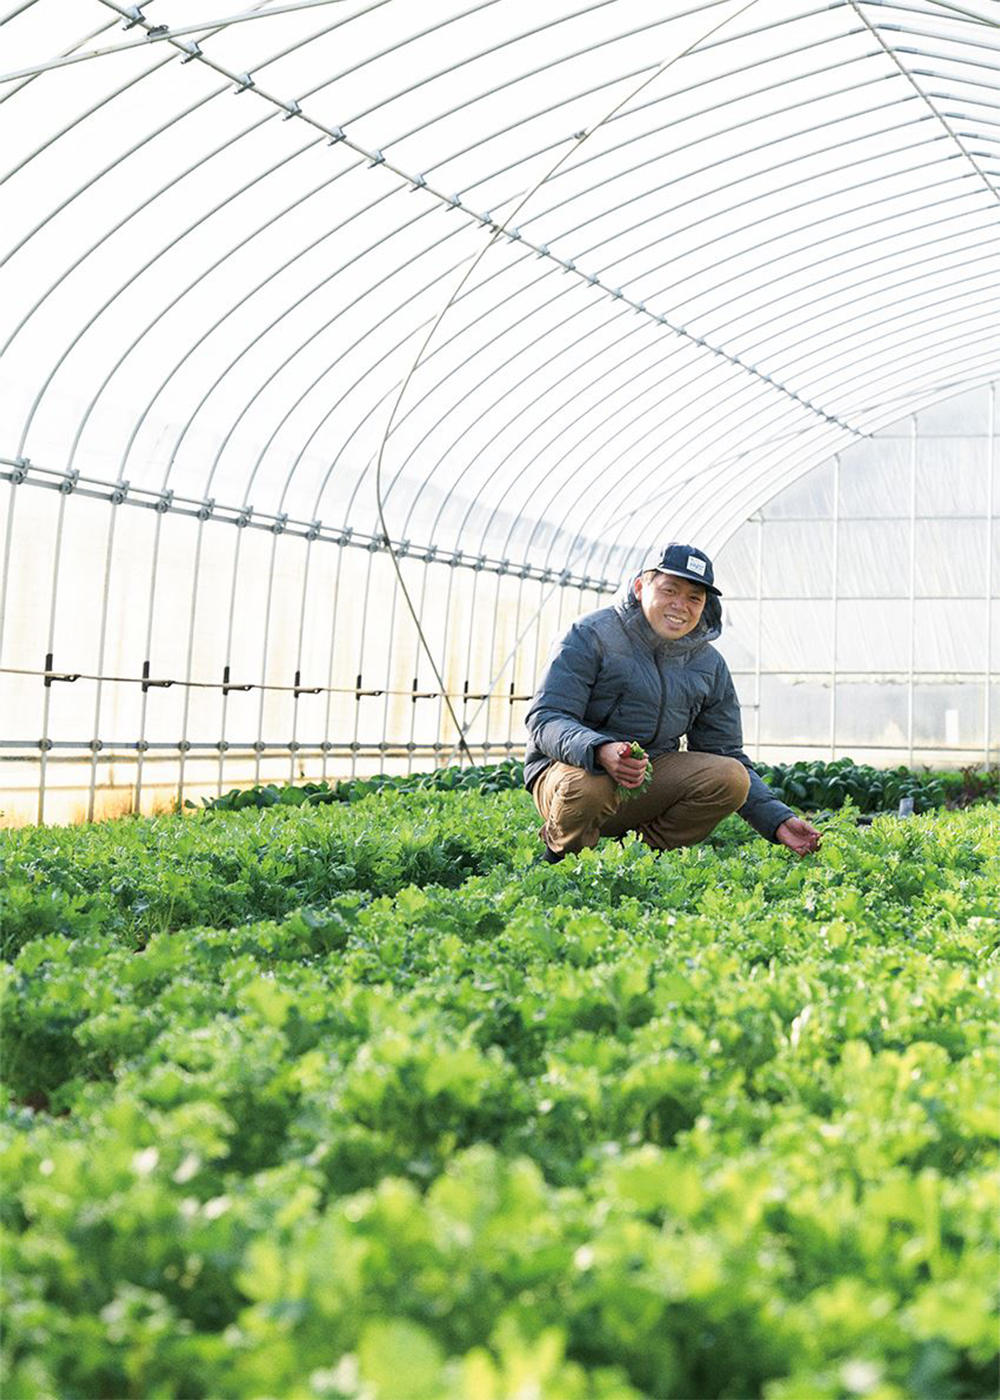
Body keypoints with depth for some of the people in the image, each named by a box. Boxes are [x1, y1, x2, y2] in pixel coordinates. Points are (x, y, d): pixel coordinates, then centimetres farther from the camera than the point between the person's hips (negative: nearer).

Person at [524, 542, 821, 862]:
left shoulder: (710, 665, 6)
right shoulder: (591, 635, -11)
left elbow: (726, 754, 11)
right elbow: (545, 719, -19)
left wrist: (778, 820, -3)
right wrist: (600, 751, -41)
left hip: (649, 776, 5)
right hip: (570, 767, -4)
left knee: (732, 778, -19)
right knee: (588, 786, -40)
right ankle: (562, 857, -6)